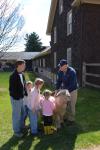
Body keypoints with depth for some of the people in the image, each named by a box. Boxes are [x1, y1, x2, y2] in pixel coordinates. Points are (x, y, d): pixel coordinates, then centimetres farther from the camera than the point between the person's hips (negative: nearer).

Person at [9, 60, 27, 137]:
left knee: (22, 113, 21)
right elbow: (12, 89, -20)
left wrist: (26, 93, 8)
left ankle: (22, 127, 41)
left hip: (21, 97, 8)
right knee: (16, 115, 7)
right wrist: (16, 97, -19)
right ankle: (16, 131, 25)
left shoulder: (22, 74, 5)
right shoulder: (13, 76, -21)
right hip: (16, 98, -8)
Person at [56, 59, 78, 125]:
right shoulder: (60, 71, -9)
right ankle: (67, 117, 33)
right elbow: (59, 81, -1)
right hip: (64, 90, 6)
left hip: (72, 90, -5)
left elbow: (72, 84, -27)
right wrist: (57, 90, -9)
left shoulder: (72, 72, -27)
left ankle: (71, 119, 22)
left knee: (71, 105, 4)